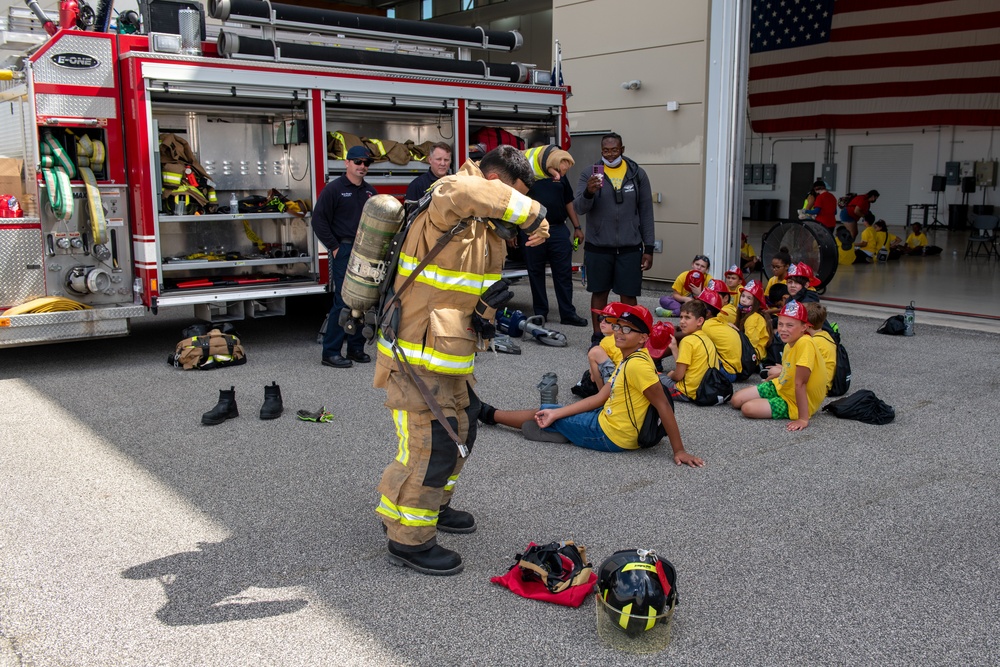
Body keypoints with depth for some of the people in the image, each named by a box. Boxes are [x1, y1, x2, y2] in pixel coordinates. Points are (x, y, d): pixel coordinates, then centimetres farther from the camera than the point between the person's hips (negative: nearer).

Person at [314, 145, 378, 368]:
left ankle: (356, 348, 19)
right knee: (343, 302, -8)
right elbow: (319, 220, -8)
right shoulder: (334, 189, -4)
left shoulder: (370, 192, 15)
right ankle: (330, 352, -1)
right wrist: (334, 247, -11)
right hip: (344, 252, -6)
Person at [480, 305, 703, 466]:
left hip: (610, 436, -8)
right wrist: (556, 412, 0)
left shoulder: (637, 364, -24)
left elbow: (663, 406, -25)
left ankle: (490, 414, 27)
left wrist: (679, 451, -26)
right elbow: (600, 397, 4)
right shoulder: (628, 359, 6)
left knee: (541, 415, 8)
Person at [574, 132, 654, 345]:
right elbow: (579, 208, -8)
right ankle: (597, 337, 23)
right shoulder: (590, 174, 0)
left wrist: (648, 248, 1)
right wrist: (588, 193, -30)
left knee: (628, 295, 2)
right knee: (599, 293, 11)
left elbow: (646, 213, 5)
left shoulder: (638, 174, 3)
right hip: (598, 247, 0)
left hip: (630, 248, 0)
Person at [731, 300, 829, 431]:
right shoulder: (790, 342, -4)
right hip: (780, 387, 8)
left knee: (747, 408, -22)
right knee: (736, 400, -1)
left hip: (795, 402, -8)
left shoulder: (805, 344, -31)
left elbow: (799, 383, -33)